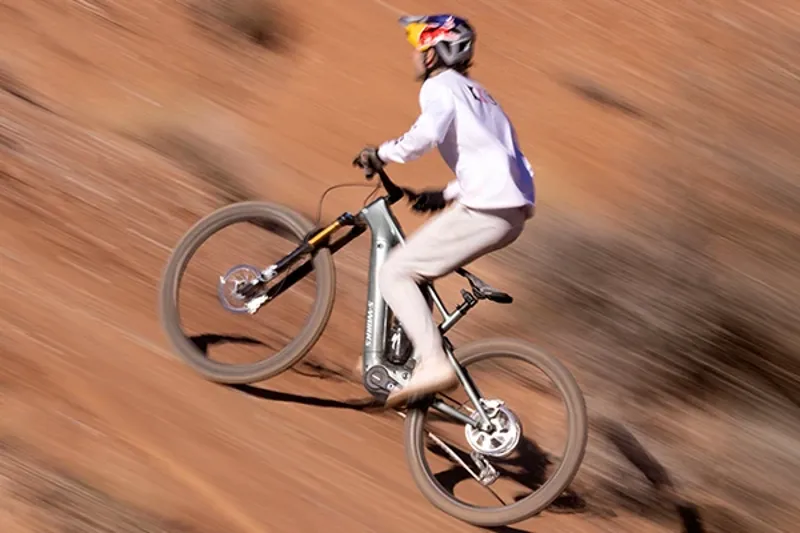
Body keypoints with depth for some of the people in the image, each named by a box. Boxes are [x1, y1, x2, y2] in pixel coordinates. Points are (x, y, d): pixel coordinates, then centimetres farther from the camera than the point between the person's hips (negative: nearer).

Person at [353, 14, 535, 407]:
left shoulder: (439, 86, 0)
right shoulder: (474, 91, 29)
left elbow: (425, 135, -21)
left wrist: (380, 154, -5)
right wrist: (445, 195, 26)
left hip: (486, 210, -10)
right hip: (513, 209, 10)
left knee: (395, 273, -6)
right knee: (414, 267, 21)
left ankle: (434, 363, -16)